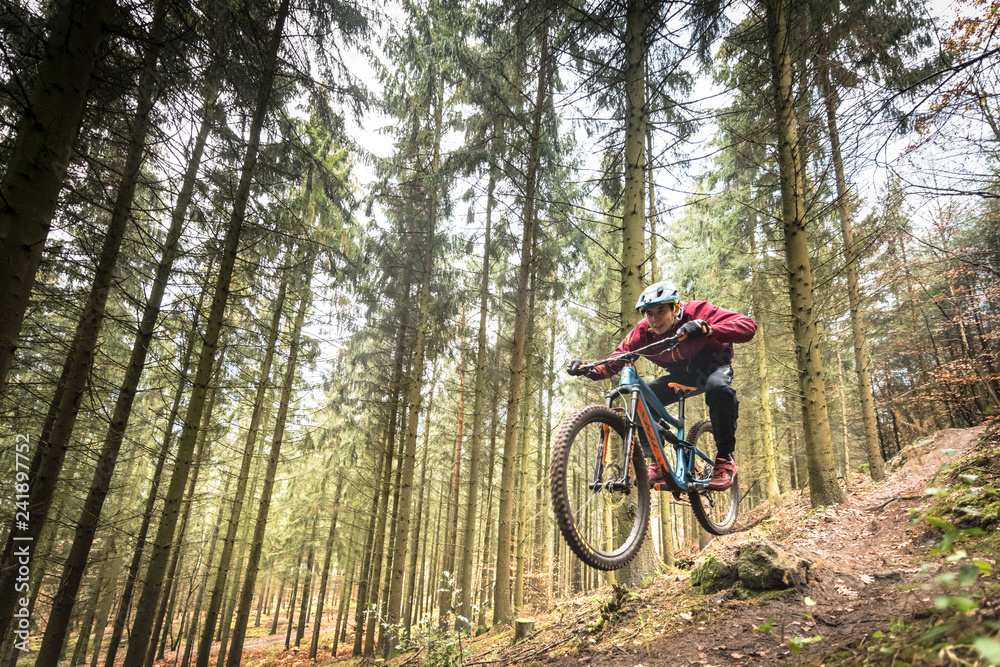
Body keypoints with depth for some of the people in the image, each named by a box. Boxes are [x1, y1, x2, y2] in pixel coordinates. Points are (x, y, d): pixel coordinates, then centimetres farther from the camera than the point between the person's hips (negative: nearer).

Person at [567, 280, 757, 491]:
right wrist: (588, 370, -36)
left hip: (713, 366, -3)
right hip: (681, 375, 4)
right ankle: (657, 463, -4)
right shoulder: (643, 331, -16)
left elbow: (748, 326, -37)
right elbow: (616, 359, -15)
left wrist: (706, 329, -54)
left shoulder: (698, 312, -27)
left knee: (718, 387, -39)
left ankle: (725, 459, -22)